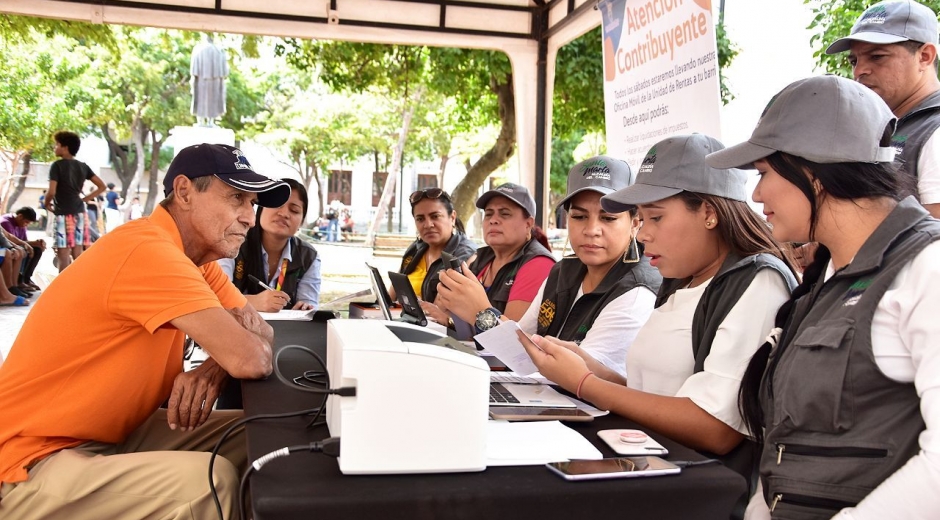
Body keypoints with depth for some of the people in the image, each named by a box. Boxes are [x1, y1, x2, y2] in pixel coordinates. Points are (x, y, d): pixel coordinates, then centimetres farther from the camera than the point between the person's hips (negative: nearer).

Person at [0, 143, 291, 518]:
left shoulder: (197, 259, 3)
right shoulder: (147, 250, -26)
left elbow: (261, 337, 4)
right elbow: (249, 359, -31)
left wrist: (213, 368, -16)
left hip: (115, 433, 9)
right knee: (211, 480, -26)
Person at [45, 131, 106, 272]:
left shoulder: (57, 165, -7)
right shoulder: (83, 166, 10)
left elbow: (51, 192, -15)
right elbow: (102, 186, 12)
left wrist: (46, 203, 5)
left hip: (63, 214, -6)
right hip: (80, 213, 6)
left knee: (63, 256, -5)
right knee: (78, 254, 7)